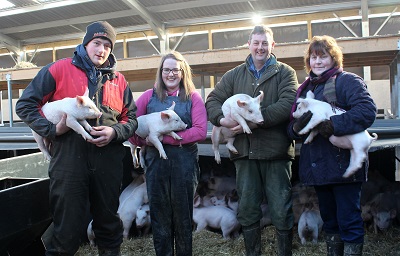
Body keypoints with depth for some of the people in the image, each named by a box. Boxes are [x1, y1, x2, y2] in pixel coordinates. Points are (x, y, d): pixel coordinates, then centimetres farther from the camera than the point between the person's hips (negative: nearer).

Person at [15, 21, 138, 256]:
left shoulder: (118, 80, 10)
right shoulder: (59, 69, 2)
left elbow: (131, 118, 11)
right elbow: (26, 105, 3)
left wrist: (115, 132, -9)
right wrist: (52, 129, -10)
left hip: (108, 161, 3)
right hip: (68, 159, -3)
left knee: (109, 221, 16)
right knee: (68, 225, 6)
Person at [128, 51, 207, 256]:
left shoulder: (193, 97, 3)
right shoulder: (149, 96, 6)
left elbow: (201, 131, -9)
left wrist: (168, 138, -14)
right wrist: (145, 141, -14)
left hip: (184, 161, -1)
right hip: (155, 161, 1)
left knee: (183, 216, 11)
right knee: (160, 216, 10)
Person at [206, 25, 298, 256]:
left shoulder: (285, 72, 4)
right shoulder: (234, 75, 14)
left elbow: (288, 104, -11)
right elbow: (212, 101, 9)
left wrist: (255, 120, -20)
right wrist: (222, 119, -13)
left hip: (276, 151, -3)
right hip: (245, 152, 3)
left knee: (282, 212, 4)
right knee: (247, 212, 13)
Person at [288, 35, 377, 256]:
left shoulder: (347, 81, -5)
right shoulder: (305, 88, 14)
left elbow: (367, 111, -20)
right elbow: (292, 128, 11)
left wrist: (333, 125, -27)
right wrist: (297, 127, -12)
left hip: (343, 164, -6)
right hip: (318, 167, 7)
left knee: (348, 221, 1)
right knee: (329, 219, 18)